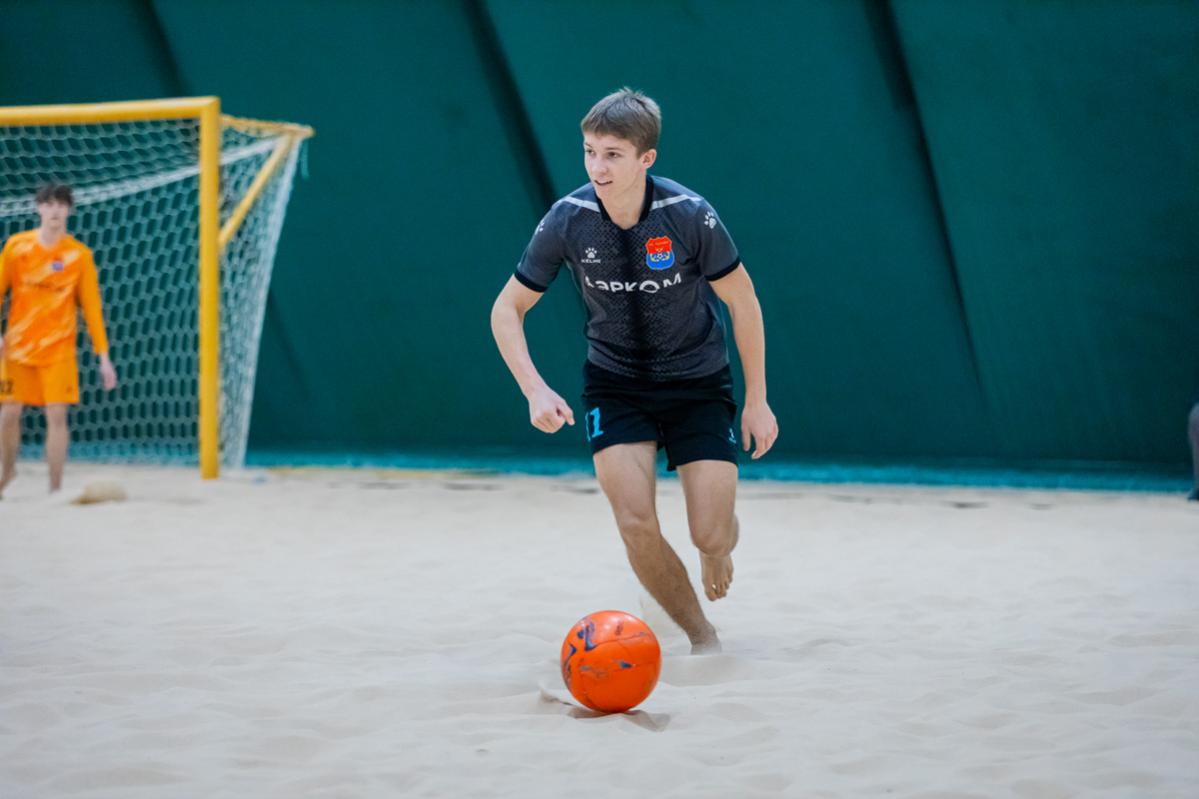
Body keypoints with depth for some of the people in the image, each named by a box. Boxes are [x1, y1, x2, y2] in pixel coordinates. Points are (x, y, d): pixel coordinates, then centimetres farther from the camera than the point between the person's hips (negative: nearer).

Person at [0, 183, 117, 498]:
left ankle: (55, 489, -1)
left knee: (57, 415, -8)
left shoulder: (79, 255, 1)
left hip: (58, 349, -1)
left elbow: (92, 307, 4)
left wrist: (103, 357, 1)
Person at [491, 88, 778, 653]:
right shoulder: (568, 220, -17)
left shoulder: (689, 215, -22)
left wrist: (756, 401, -4)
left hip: (698, 381, -1)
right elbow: (507, 309, -6)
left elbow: (742, 302, -8)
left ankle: (721, 546, 32)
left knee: (711, 536, -9)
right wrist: (535, 391, -20)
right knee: (636, 524, -18)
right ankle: (701, 634, 6)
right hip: (614, 382, 1)